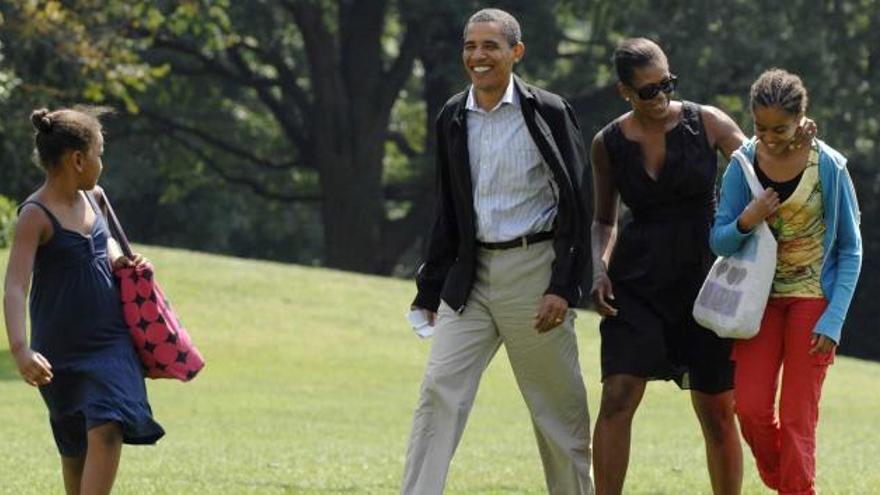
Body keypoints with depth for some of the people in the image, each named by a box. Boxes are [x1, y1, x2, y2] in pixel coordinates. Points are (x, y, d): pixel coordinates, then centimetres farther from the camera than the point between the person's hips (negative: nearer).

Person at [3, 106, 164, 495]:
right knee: (75, 448, 9)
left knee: (107, 430, -15)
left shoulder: (91, 198, 6)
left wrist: (119, 261, 6)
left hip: (111, 341, 4)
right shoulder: (36, 216, -16)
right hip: (61, 352, -4)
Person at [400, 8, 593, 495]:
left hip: (532, 272, -4)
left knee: (558, 407, 5)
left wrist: (563, 287, -14)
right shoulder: (452, 118, 9)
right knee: (438, 390, -8)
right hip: (470, 275, 4)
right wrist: (431, 290, 15)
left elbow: (576, 205, -7)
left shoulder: (548, 113, -5)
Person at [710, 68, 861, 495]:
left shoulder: (828, 167, -11)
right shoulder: (743, 164, -5)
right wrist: (745, 224, -22)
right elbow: (719, 243, 0)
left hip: (812, 300, -3)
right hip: (761, 300, 3)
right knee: (751, 410, -5)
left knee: (797, 416, -4)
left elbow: (850, 250, -4)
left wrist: (833, 320, -11)